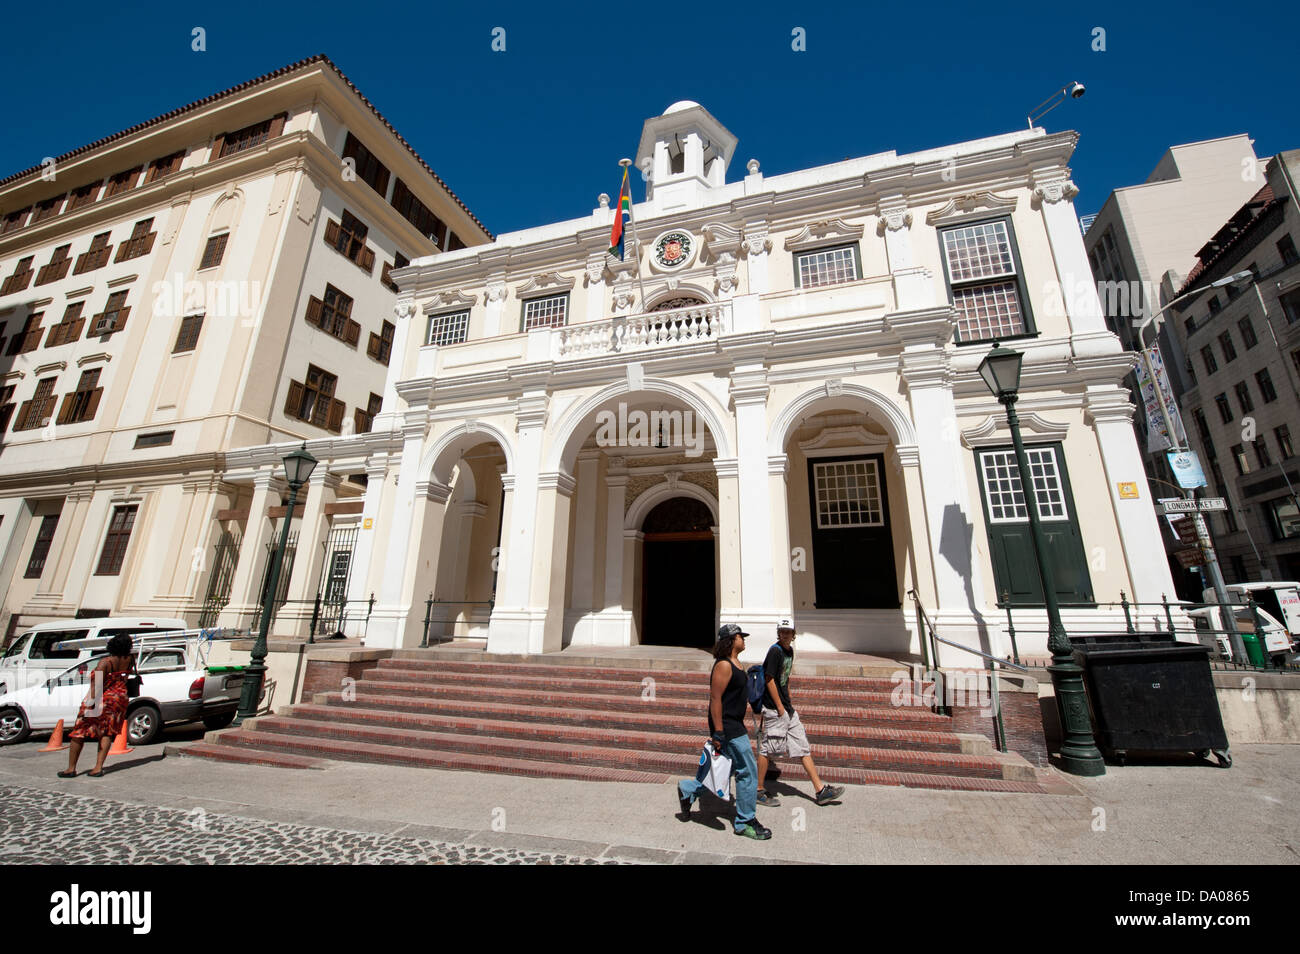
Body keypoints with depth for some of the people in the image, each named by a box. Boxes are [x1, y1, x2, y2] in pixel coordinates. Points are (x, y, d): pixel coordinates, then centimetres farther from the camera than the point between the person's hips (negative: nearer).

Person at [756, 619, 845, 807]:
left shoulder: (789, 650, 10)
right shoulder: (775, 651, -17)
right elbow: (769, 679, -18)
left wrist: (788, 699, 16)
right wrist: (780, 707, -15)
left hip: (787, 708, 9)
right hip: (774, 709, -9)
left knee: (803, 747, 12)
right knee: (767, 749, 2)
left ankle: (820, 791, 20)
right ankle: (759, 792, 15)